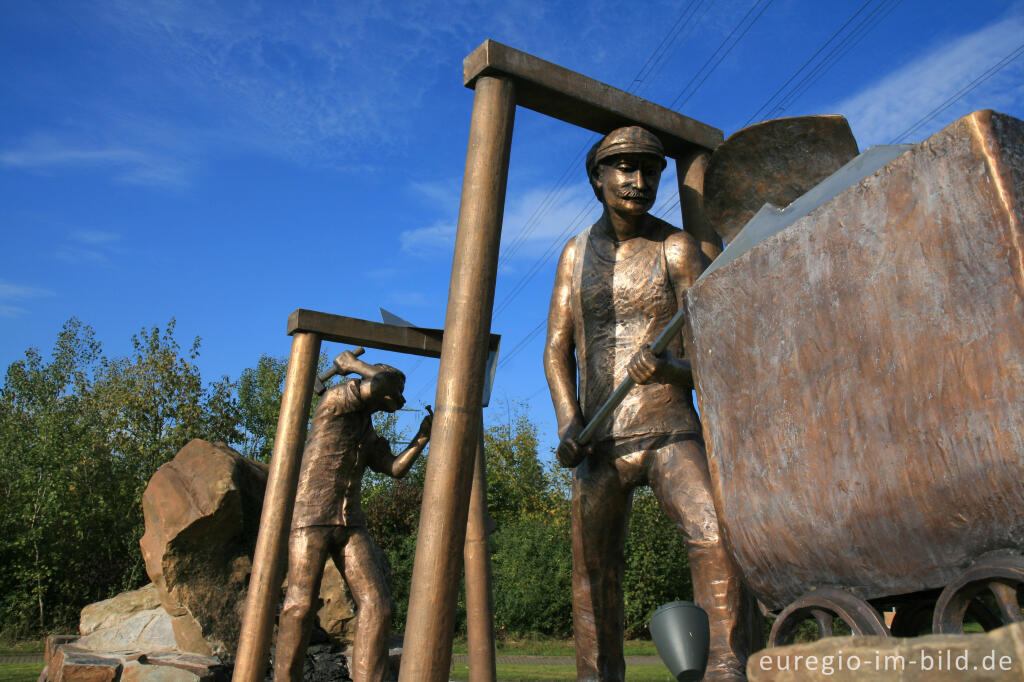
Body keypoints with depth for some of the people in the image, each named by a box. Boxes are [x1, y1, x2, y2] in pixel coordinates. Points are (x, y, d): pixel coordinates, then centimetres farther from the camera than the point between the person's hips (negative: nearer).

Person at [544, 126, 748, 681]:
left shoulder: (677, 247, 1)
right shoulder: (576, 253, 12)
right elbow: (557, 349, 8)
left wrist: (673, 369, -28)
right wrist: (568, 423, -9)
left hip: (668, 431, -3)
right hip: (599, 440, 3)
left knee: (715, 536, -25)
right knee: (594, 572, 6)